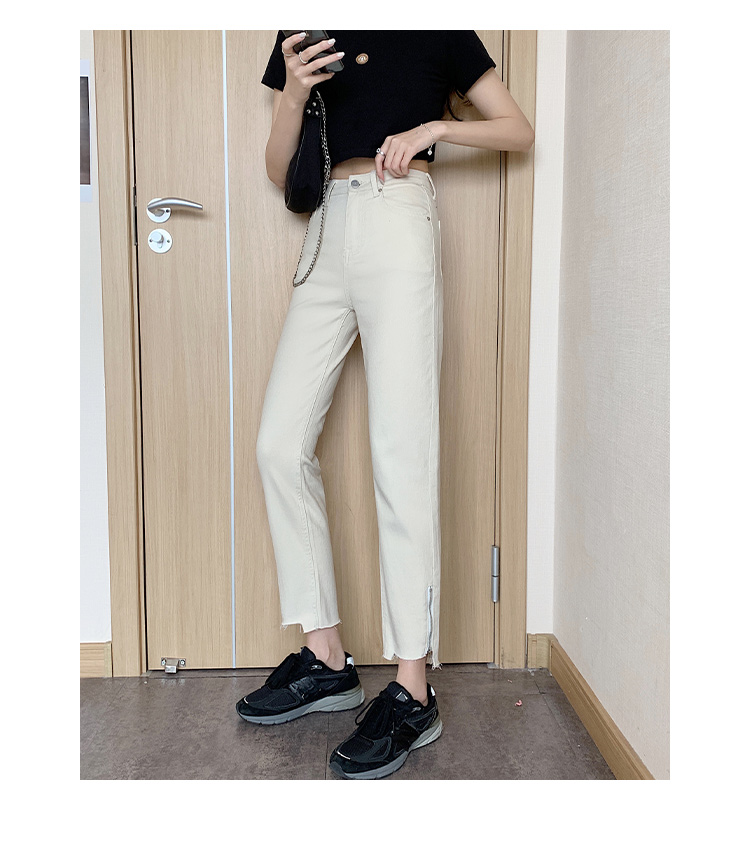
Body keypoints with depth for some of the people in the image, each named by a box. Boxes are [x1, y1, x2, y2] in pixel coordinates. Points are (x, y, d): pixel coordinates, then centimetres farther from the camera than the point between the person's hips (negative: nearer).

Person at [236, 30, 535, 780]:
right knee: (280, 443, -3)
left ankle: (412, 690, -7)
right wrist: (293, 95, -2)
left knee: (402, 451, -12)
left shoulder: (437, 32, 12)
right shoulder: (304, 40, 21)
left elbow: (518, 130, 11)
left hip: (397, 224, -5)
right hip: (325, 235, 5)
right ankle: (326, 659, 8)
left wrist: (433, 128, -4)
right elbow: (280, 174, 15)